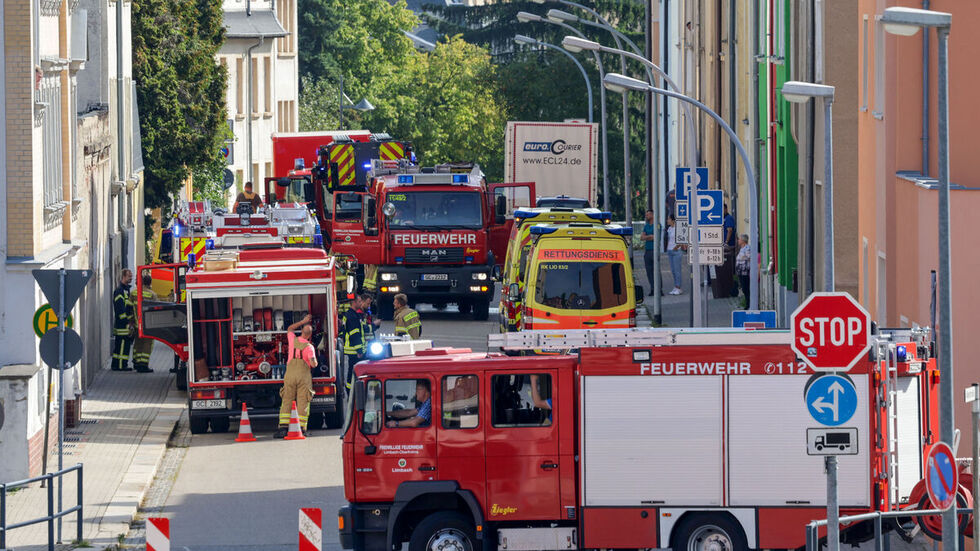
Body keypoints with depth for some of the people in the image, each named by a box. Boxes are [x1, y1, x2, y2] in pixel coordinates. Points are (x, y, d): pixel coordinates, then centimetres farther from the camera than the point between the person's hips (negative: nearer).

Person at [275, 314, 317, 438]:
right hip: (304, 375, -3)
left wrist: (303, 322, 31)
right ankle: (301, 428, -3)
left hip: (290, 374, 3)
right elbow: (313, 363, -15)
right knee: (303, 403, 1)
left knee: (287, 401, 3)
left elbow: (289, 329, 28)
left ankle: (283, 427, -7)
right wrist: (315, 364, 9)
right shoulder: (309, 346, -6)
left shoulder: (293, 340, 5)